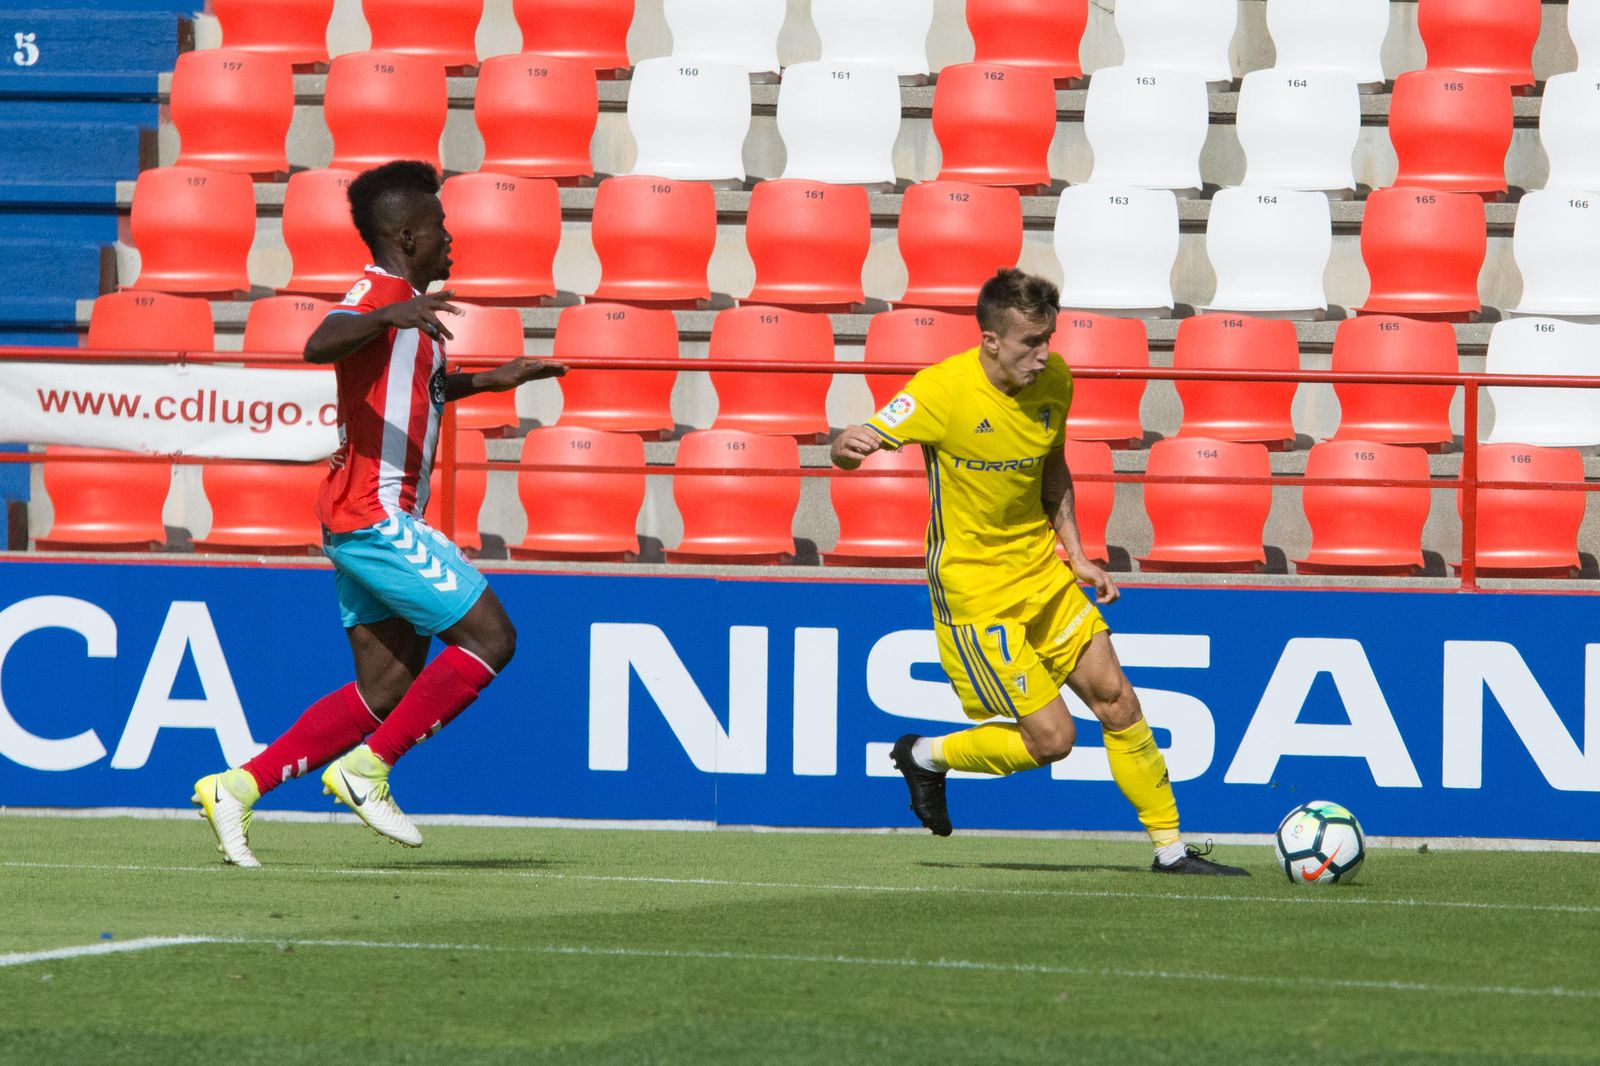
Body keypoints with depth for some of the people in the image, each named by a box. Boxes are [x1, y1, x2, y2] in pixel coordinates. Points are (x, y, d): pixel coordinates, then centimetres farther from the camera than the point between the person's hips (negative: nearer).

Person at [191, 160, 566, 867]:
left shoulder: (405, 304, 19)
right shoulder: (379, 293, -12)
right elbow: (320, 346, -35)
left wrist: (489, 380, 37)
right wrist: (389, 316, -52)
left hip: (372, 520, 10)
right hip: (374, 514, -10)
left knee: (389, 687, 7)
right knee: (489, 636, -10)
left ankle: (237, 788, 5)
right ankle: (367, 768, -8)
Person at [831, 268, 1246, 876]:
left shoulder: (1054, 380, -3)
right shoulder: (944, 389, -21)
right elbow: (856, 445, -17)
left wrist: (1075, 554, 6)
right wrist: (849, 446, -42)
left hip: (1041, 573, 6)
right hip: (974, 588, -6)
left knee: (1116, 699, 3)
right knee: (1051, 738, -8)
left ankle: (1171, 847, 15)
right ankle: (927, 758, 17)